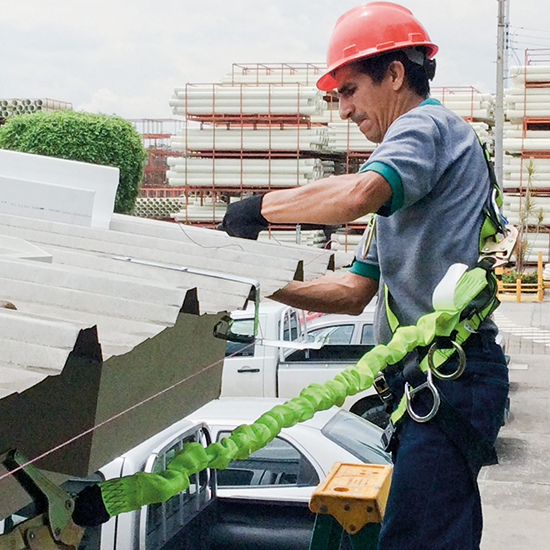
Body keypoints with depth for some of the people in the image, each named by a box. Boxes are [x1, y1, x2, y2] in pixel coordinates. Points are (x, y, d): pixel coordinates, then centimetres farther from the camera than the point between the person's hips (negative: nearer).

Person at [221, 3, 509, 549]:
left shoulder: (426, 125, -5)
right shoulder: (404, 186, 28)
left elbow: (357, 194, -28)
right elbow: (354, 291, 25)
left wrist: (260, 207, -14)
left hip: (450, 375, -11)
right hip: (431, 379, 11)